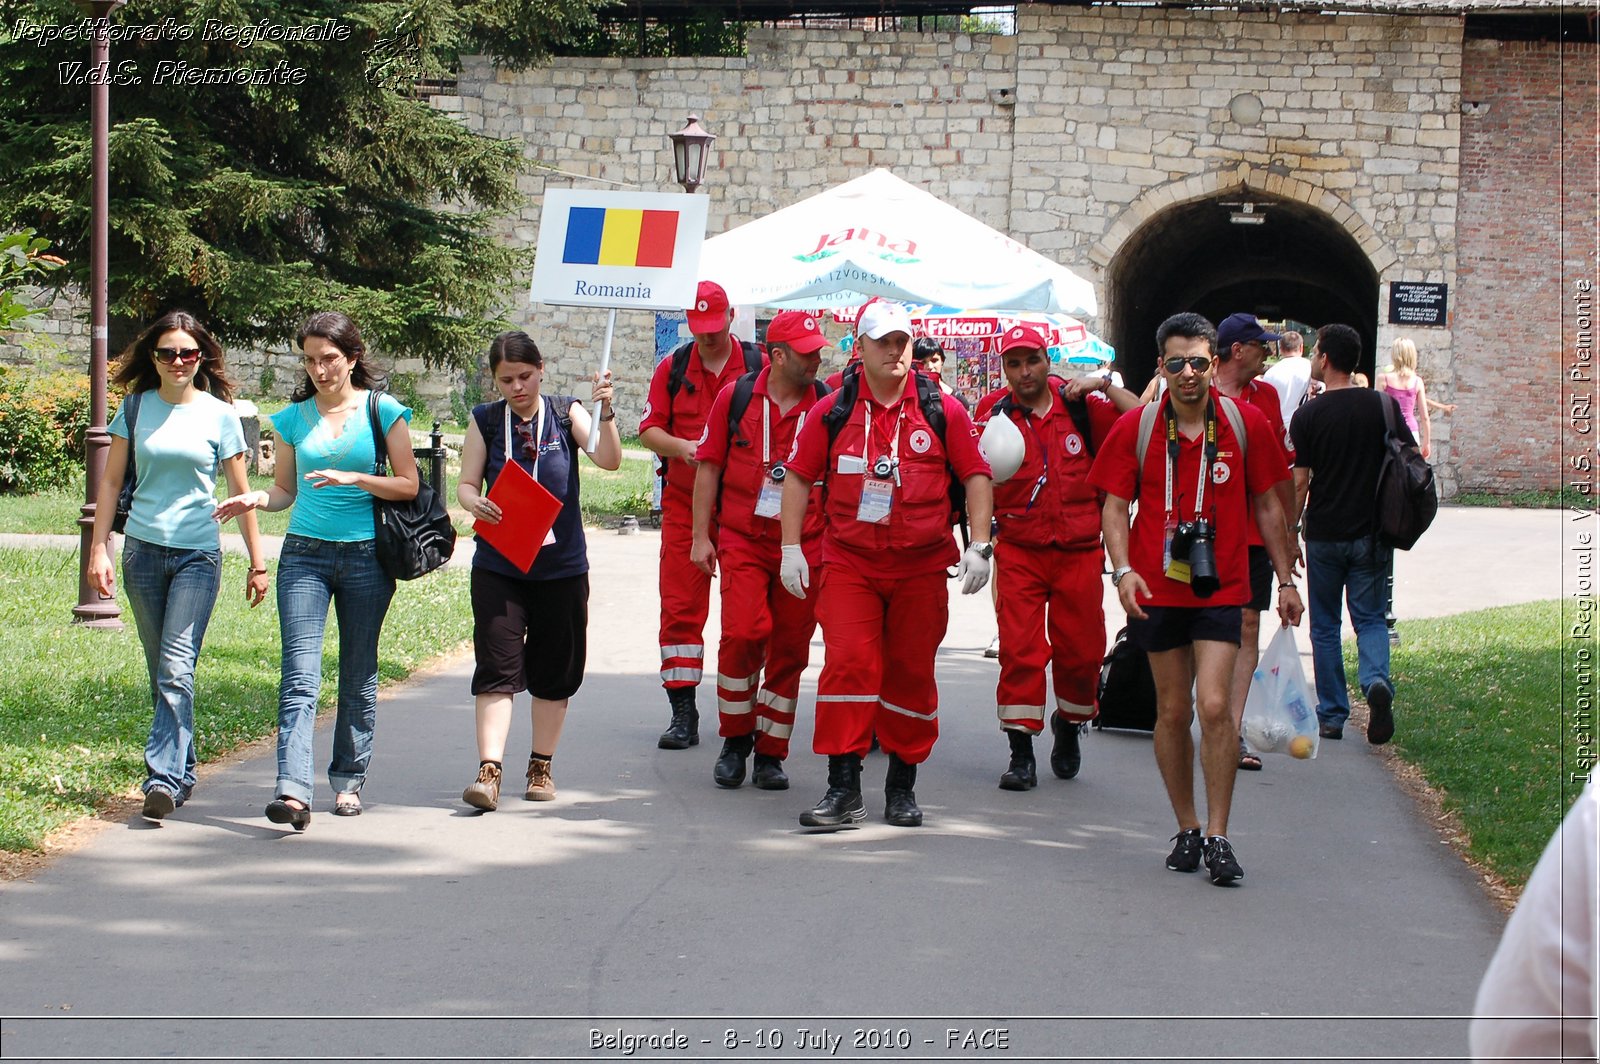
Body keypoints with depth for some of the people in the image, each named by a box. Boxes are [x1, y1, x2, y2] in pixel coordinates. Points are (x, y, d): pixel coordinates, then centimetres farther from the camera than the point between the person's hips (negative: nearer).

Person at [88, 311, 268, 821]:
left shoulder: (219, 414, 1)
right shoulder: (135, 409, 6)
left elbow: (241, 493, 6)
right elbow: (110, 482, 10)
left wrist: (257, 563, 5)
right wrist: (99, 549, 2)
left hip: (198, 554, -3)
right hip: (143, 550, 3)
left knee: (176, 668, -14)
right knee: (161, 671, 9)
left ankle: (164, 777, -19)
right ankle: (183, 772, 21)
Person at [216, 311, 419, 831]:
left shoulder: (382, 411, 1)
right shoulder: (294, 417, 8)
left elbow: (408, 484, -2)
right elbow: (285, 490, 14)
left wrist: (352, 478, -15)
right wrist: (255, 499, -7)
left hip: (366, 557, -1)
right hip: (305, 554, 1)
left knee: (358, 675, 8)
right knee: (300, 673, -11)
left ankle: (349, 779, 23)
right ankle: (292, 791, -21)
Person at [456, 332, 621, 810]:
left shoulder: (566, 413, -1)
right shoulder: (485, 420, 2)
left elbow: (608, 459, -14)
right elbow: (466, 483, 3)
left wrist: (605, 412, -31)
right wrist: (476, 505, -19)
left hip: (561, 565, 0)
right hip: (498, 567, 0)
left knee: (554, 672, 8)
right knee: (496, 668, -9)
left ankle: (541, 767, 22)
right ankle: (489, 771, -12)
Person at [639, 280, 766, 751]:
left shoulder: (759, 367, 2)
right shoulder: (673, 369, 9)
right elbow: (650, 429, 7)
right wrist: (681, 447, -13)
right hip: (684, 501, 2)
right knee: (680, 605, -2)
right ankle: (683, 712, 1)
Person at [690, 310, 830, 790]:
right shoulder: (736, 396, 2)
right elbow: (709, 466, 7)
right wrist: (701, 535, 4)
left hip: (804, 546, 1)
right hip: (742, 539, -1)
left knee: (789, 650, 3)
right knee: (744, 633, -16)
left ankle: (770, 754, 15)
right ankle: (735, 739, 4)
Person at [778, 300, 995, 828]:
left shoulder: (942, 410, 4)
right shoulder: (832, 412, 4)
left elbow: (976, 476, 7)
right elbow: (798, 476, 8)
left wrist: (979, 546, -2)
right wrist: (791, 548, 1)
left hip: (921, 567, 1)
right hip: (848, 563, -1)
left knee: (911, 675, 6)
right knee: (848, 664, -11)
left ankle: (902, 785, 19)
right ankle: (843, 789, -7)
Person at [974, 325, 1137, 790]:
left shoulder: (1081, 405, 2)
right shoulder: (994, 413, 0)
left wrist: (1103, 385, -12)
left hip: (1079, 552, 1)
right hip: (1019, 550, -1)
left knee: (1083, 651, 7)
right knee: (1019, 650, -9)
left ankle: (1069, 726, 34)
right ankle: (1021, 754, -2)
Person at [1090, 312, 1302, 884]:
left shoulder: (1246, 423, 0)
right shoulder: (1136, 427, -1)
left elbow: (1268, 505, 8)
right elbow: (1115, 505, 2)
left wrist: (1286, 579, 7)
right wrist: (1123, 569, -13)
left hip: (1221, 589, -1)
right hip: (1156, 589, 1)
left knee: (1213, 704, -14)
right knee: (1173, 712, 8)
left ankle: (1218, 836, -5)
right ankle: (1186, 829, 21)